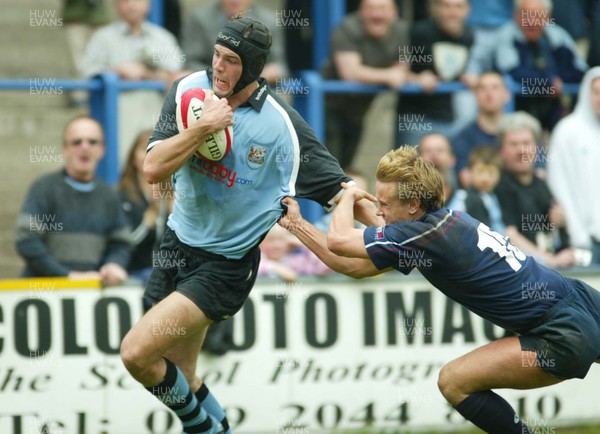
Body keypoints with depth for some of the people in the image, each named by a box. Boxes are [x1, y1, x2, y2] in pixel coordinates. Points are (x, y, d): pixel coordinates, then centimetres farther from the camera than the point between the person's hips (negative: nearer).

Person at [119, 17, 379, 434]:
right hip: (178, 244, 5)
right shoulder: (189, 90, -6)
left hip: (227, 264, -5)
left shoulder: (282, 125, -17)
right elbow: (153, 169, -13)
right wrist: (202, 128, -25)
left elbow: (339, 189, -11)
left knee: (136, 353, -18)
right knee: (179, 380, 11)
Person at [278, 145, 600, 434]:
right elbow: (353, 267, 15)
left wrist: (349, 196, 5)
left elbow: (338, 240, -15)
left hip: (566, 336, -9)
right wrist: (296, 224, 16)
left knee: (454, 382, -7)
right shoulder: (445, 220, 8)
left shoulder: (426, 235, -18)